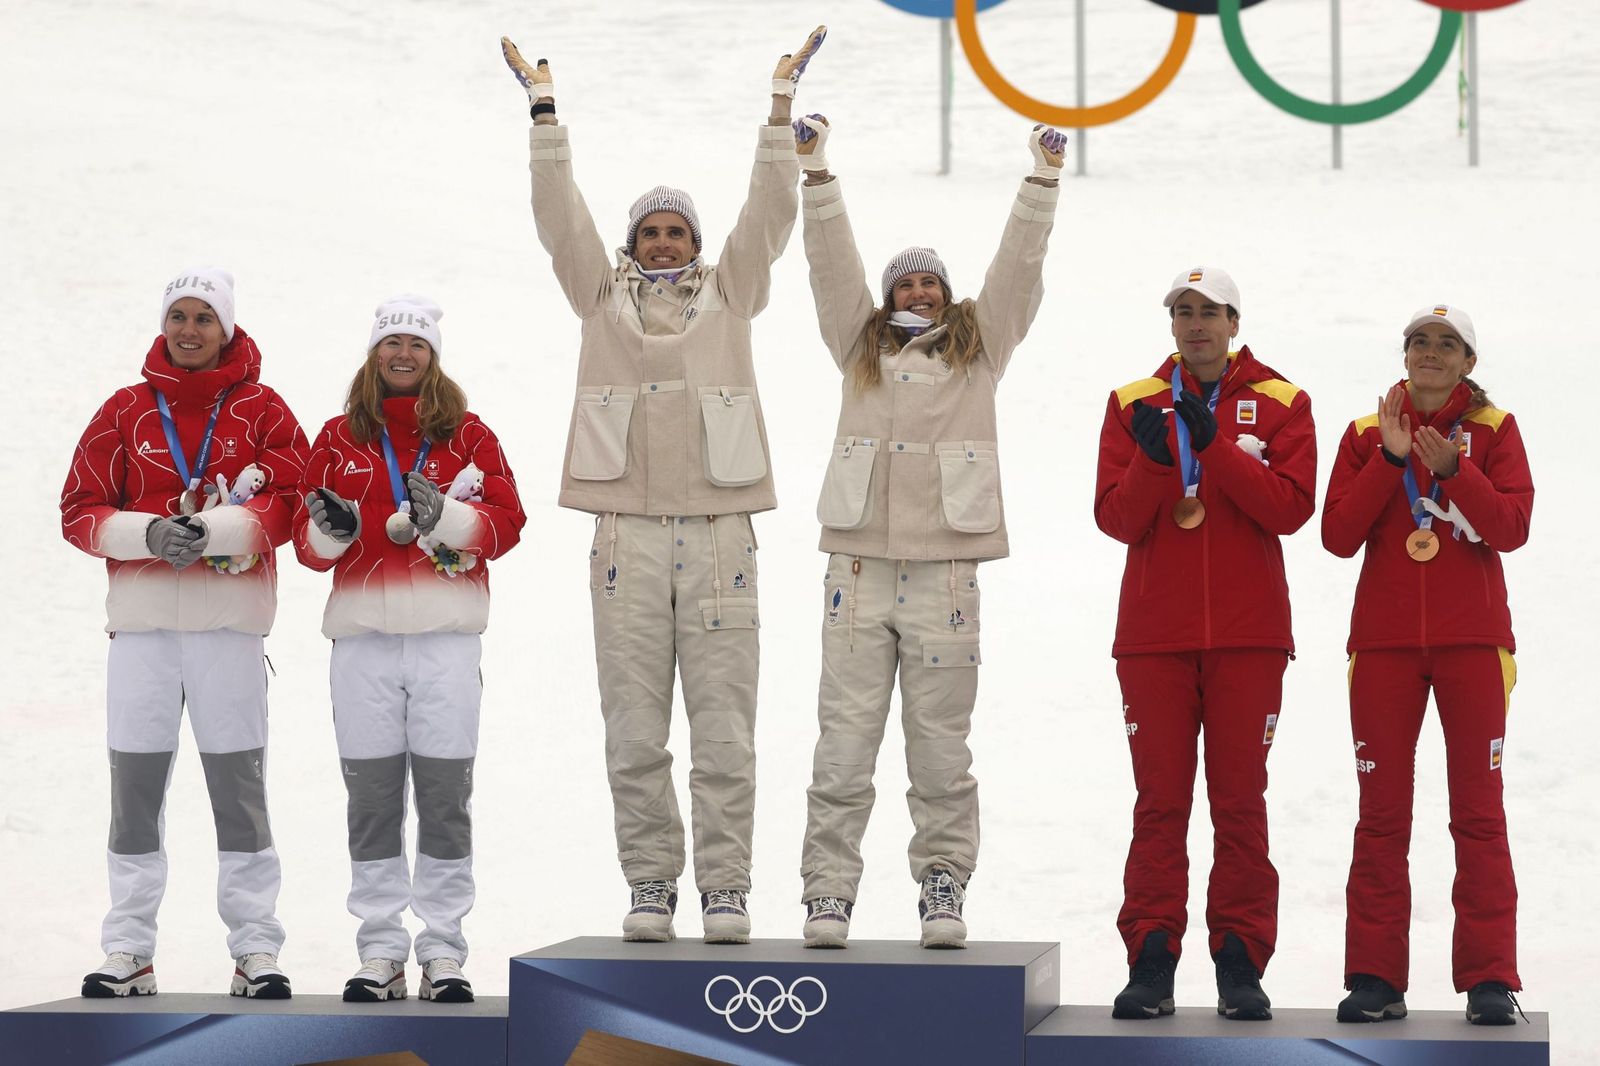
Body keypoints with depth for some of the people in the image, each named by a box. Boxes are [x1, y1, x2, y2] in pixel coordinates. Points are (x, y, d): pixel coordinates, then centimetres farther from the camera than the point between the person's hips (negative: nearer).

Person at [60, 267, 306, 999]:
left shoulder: (261, 409, 6)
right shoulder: (126, 411, 10)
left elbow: (291, 499, -5)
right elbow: (80, 511, 5)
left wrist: (215, 531, -19)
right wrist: (150, 534, -13)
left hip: (229, 619, -2)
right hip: (142, 616, 2)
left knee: (238, 782, 1)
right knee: (135, 782, 3)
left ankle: (255, 949, 7)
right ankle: (128, 951, 10)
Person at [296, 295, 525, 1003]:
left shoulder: (468, 436, 9)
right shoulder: (339, 438, 12)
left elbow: (506, 522, 0)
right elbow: (309, 541, 11)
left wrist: (445, 516, -17)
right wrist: (331, 531, -11)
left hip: (446, 635, -1)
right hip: (362, 636, 1)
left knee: (445, 795, 0)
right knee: (371, 797, 2)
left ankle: (444, 954, 6)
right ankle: (380, 954, 8)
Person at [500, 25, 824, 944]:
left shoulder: (730, 293, 13)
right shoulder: (603, 297, 14)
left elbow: (769, 213, 7)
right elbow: (561, 216, 8)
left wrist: (781, 105, 3)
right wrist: (545, 109, 4)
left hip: (719, 535, 0)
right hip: (628, 537, 1)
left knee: (725, 733, -1)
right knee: (635, 734, 2)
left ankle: (726, 888, 4)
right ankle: (650, 885, 10)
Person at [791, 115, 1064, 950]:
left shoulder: (978, 347, 15)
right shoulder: (860, 346, 17)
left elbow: (1019, 267, 10)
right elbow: (831, 262, 11)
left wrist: (1043, 178, 4)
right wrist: (815, 170, 3)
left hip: (944, 573, 0)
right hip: (859, 567, 0)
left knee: (941, 751, 2)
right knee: (843, 747, -2)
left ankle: (943, 895, 9)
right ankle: (828, 896, 0)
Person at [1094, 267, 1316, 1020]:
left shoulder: (1279, 404, 4)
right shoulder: (1133, 404, 8)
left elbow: (1291, 506, -9)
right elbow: (1115, 518, 0)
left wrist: (1214, 444, -18)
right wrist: (1152, 459, -19)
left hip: (1247, 634, -1)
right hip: (1154, 633, 1)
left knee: (1240, 801, 0)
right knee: (1159, 801, 1)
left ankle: (1240, 963, 4)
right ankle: (1151, 962, 4)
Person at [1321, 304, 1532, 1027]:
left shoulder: (1492, 429, 6)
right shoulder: (1368, 434, 8)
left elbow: (1513, 527, -7)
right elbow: (1338, 535, -3)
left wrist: (1452, 469, -19)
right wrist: (1390, 459, -11)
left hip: (1472, 641, -1)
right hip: (1383, 641, 1)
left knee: (1478, 811, -2)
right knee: (1381, 815, 2)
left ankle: (1489, 980, 0)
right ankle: (1375, 979, 5)